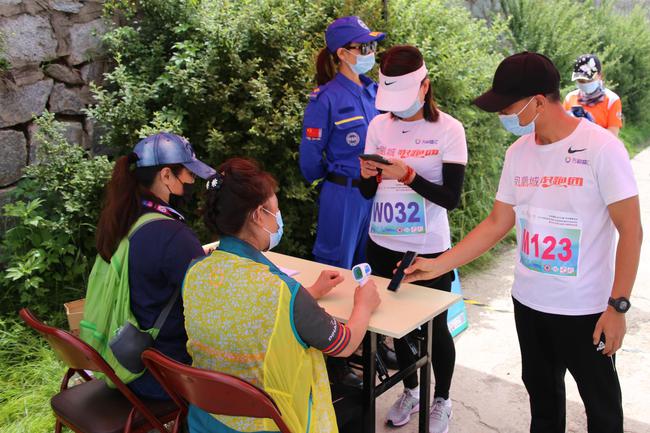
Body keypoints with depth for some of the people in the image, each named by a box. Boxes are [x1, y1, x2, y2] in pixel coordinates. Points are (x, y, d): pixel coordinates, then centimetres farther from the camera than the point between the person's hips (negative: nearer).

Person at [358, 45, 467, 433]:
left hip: (429, 249, -4)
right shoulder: (379, 125, 1)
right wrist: (368, 175, -16)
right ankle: (410, 390, 40)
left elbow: (451, 198, -14)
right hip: (383, 245, 4)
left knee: (435, 327, 9)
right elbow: (368, 192, 7)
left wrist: (407, 175, -26)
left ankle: (442, 401, 33)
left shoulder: (448, 129, -10)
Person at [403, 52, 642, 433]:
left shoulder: (601, 148, -16)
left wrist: (617, 306, -16)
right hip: (528, 302, 5)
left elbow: (630, 230, -13)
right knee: (542, 393, 21)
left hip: (586, 309, -5)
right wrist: (439, 264, 0)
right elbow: (496, 224, 5)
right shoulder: (518, 153, 1)